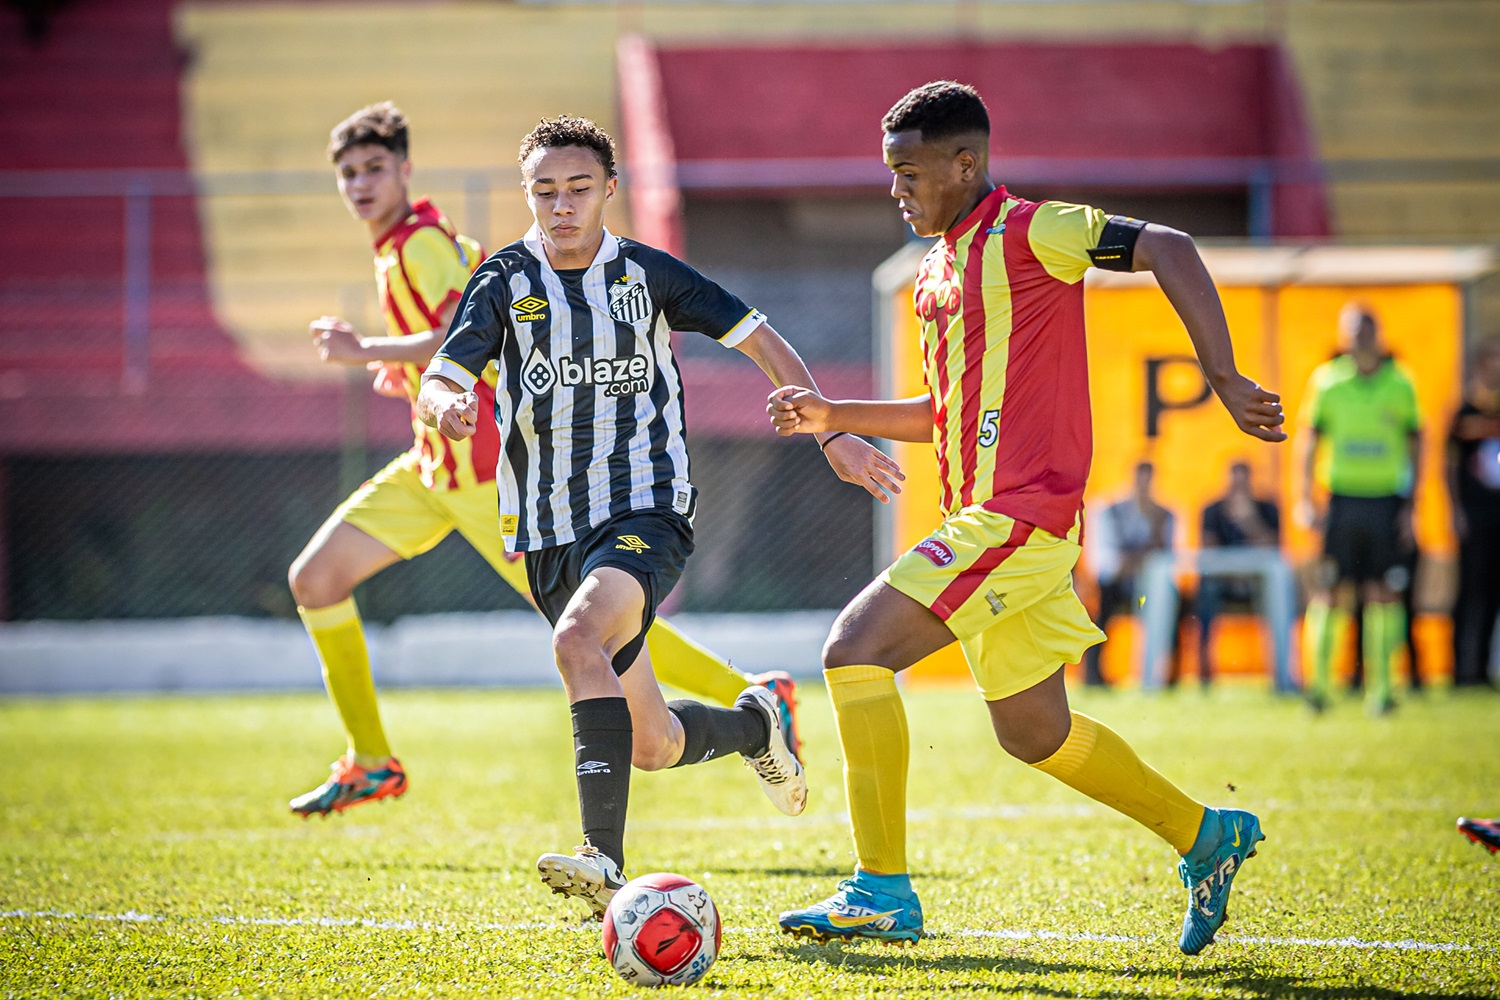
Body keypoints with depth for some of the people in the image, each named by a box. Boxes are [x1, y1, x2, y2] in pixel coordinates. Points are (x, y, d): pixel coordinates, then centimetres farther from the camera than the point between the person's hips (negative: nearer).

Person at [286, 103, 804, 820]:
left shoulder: (423, 243, -14)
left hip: (480, 466, -10)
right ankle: (371, 762, 12)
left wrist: (365, 352, -26)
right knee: (314, 579, 5)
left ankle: (754, 694, -4)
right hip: (435, 464, 10)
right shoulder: (400, 247, 15)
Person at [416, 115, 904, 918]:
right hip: (550, 534, 3)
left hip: (647, 512, -3)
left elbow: (757, 338, 8)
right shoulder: (506, 281, 0)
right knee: (651, 745, 10)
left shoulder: (646, 274, 0)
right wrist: (446, 407, -36)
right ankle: (753, 725, 44)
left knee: (579, 638, -35)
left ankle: (605, 858, -43)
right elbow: (437, 382, -11)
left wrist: (832, 433, 2)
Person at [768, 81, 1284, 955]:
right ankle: (1206, 836, 31)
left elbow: (1167, 249, -18)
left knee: (857, 647, -18)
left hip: (1023, 513, -10)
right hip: (983, 517, 10)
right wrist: (835, 417, 18)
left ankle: (884, 891, -15)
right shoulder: (939, 270, 19)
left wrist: (1222, 376, -24)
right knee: (1033, 732, 16)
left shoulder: (1026, 232, -8)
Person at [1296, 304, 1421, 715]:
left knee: (1383, 594, -3)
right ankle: (1320, 680, 3)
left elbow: (1415, 446, 10)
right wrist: (1306, 500, 0)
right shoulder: (1326, 380, 5)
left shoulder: (1400, 384, 6)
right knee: (1331, 593, -5)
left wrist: (1410, 507, 4)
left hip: (1387, 501, 0)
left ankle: (1380, 686, 1)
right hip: (1342, 497, 0)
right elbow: (1310, 441, 8)